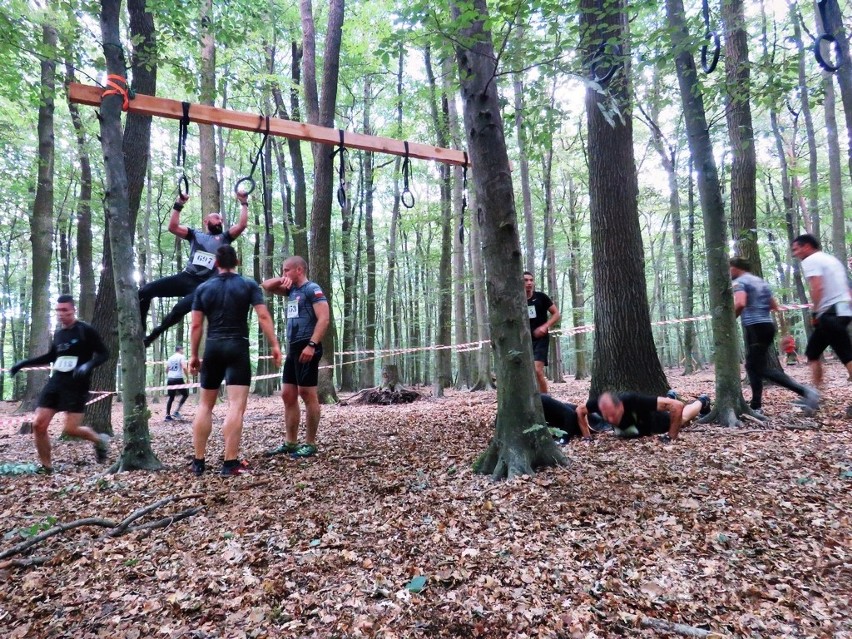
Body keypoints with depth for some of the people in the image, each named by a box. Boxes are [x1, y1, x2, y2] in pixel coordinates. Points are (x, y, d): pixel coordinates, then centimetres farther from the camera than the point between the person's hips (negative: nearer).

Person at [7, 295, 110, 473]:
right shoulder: (58, 333, 13)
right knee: (38, 424, 0)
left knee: (70, 429, -13)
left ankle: (100, 440, 17)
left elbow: (104, 354, -9)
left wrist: (88, 365, -27)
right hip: (56, 381, 7)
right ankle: (46, 467, 14)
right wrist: (24, 363, 23)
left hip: (77, 385, -7)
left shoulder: (86, 330, -7)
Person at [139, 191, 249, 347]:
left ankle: (154, 334, -1)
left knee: (180, 309, -27)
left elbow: (242, 225, 5)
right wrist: (179, 205, 7)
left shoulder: (225, 237, 18)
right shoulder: (195, 235, 21)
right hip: (186, 277, 3)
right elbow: (173, 227, 9)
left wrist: (243, 204, 5)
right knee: (145, 291, -12)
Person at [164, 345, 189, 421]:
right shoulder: (181, 357, -2)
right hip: (178, 379, -6)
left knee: (171, 398, 13)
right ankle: (176, 411, -2)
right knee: (185, 394, 9)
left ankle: (168, 415, 9)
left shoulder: (170, 358, 17)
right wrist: (188, 377, -10)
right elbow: (184, 367, -16)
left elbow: (166, 370, 19)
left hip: (170, 379, 6)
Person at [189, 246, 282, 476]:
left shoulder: (203, 288, 8)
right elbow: (263, 316, -8)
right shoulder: (248, 285, 1)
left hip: (212, 348, 3)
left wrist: (194, 355, 13)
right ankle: (230, 463, -11)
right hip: (237, 347, -3)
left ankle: (198, 462, 17)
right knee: (236, 406, -7)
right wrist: (275, 345, -5)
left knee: (204, 405, 14)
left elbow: (196, 325, 6)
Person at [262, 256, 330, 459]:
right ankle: (290, 442, 16)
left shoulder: (312, 289, -7)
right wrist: (281, 280, 6)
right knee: (287, 395, 9)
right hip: (293, 348, 9)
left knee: (307, 394, -5)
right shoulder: (291, 290, 18)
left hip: (306, 347, -9)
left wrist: (312, 345, -25)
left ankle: (310, 444, 2)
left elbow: (324, 319, -17)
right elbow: (266, 286, 27)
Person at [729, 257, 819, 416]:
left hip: (754, 327, -9)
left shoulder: (739, 282, -6)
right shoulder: (761, 281, 20)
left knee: (762, 368, -8)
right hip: (767, 325, 9)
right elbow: (774, 306, 22)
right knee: (752, 366, 14)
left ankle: (805, 391, -19)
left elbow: (740, 303, -24)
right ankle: (755, 406, 15)